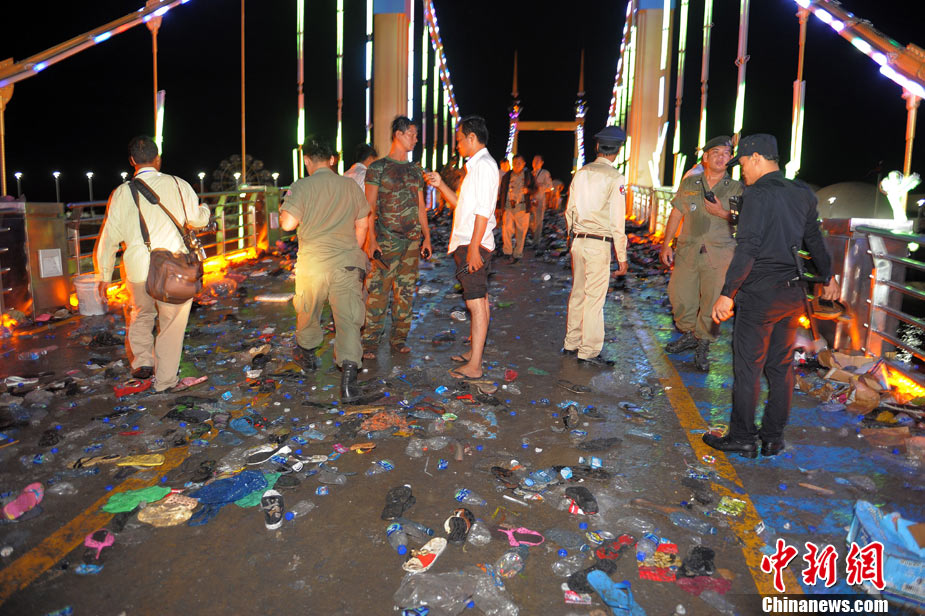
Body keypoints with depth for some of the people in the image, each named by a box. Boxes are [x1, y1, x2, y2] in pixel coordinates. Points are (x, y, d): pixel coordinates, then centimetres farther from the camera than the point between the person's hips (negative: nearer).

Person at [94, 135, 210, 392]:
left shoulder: (122, 193, -1)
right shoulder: (178, 185, -3)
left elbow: (109, 237, 3)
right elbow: (198, 219, 11)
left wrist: (105, 276, 14)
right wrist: (205, 208, 35)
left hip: (138, 271, 1)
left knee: (141, 316, 27)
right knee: (171, 325, 11)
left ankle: (142, 360, 18)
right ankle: (164, 381, 19)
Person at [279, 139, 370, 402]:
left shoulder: (302, 186, -5)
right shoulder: (351, 186, 8)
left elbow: (287, 223, -11)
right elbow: (362, 226, 15)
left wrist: (282, 210, 11)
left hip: (313, 263, -2)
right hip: (347, 262, 2)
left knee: (308, 311, 21)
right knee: (348, 317, -2)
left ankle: (307, 353, 42)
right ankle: (349, 373, -15)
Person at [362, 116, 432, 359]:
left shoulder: (416, 170, 14)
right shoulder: (378, 168, -1)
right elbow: (370, 207, -4)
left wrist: (427, 237, 12)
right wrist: (371, 239, -13)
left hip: (413, 239, 5)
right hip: (386, 239, -5)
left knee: (406, 289, 7)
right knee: (378, 290, -7)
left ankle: (399, 338, 17)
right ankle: (370, 341, 1)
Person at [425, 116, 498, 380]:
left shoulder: (484, 165, -12)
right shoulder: (476, 166, 20)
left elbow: (483, 211, -20)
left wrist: (473, 248, -23)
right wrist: (441, 185, 18)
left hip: (473, 245, -10)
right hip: (467, 244, 10)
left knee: (476, 303, -9)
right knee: (479, 300, 15)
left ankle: (474, 366, -7)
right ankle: (475, 352, 24)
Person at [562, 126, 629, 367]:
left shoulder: (581, 173, 6)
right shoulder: (615, 178, -10)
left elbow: (570, 210, 12)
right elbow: (618, 221, -10)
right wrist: (622, 257, -5)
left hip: (578, 241, 6)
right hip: (599, 245, -6)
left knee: (577, 293, 14)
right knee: (594, 298, 0)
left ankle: (571, 343, 24)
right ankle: (589, 352, 5)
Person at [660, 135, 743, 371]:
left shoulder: (736, 189, 4)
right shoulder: (689, 183, 9)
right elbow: (676, 214, 11)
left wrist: (723, 213, -13)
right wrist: (666, 244, 6)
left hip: (719, 254, -2)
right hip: (687, 251, 2)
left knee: (712, 300, -3)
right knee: (679, 294, 4)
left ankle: (703, 346, 13)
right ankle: (689, 334, 29)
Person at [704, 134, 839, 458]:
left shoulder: (758, 193, -13)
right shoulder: (802, 193, 10)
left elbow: (746, 249, -20)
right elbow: (814, 240, 21)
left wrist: (727, 294, -19)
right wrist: (828, 277, 34)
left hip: (759, 295, -7)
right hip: (792, 293, 8)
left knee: (747, 369, 2)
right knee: (782, 367, 13)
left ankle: (743, 438, 11)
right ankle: (774, 438, 21)